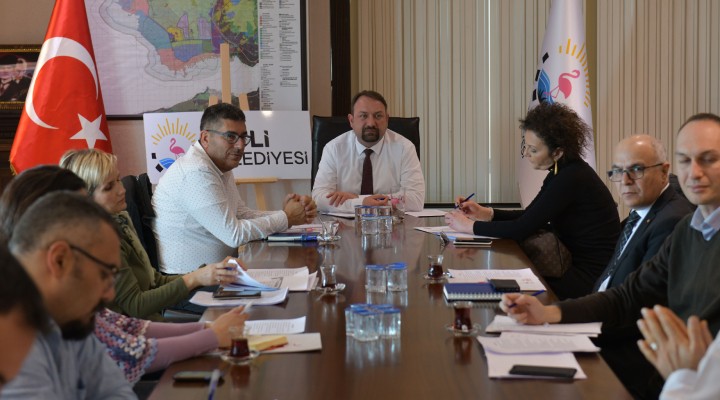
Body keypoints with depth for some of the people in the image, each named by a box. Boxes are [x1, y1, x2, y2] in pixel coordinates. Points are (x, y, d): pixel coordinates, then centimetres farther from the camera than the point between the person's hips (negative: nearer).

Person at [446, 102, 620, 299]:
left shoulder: (571, 178, -23)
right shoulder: (560, 172, 6)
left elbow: (521, 229, -23)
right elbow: (529, 215, 15)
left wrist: (469, 226, -13)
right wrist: (485, 213, 1)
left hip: (593, 276, -8)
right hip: (579, 264, 8)